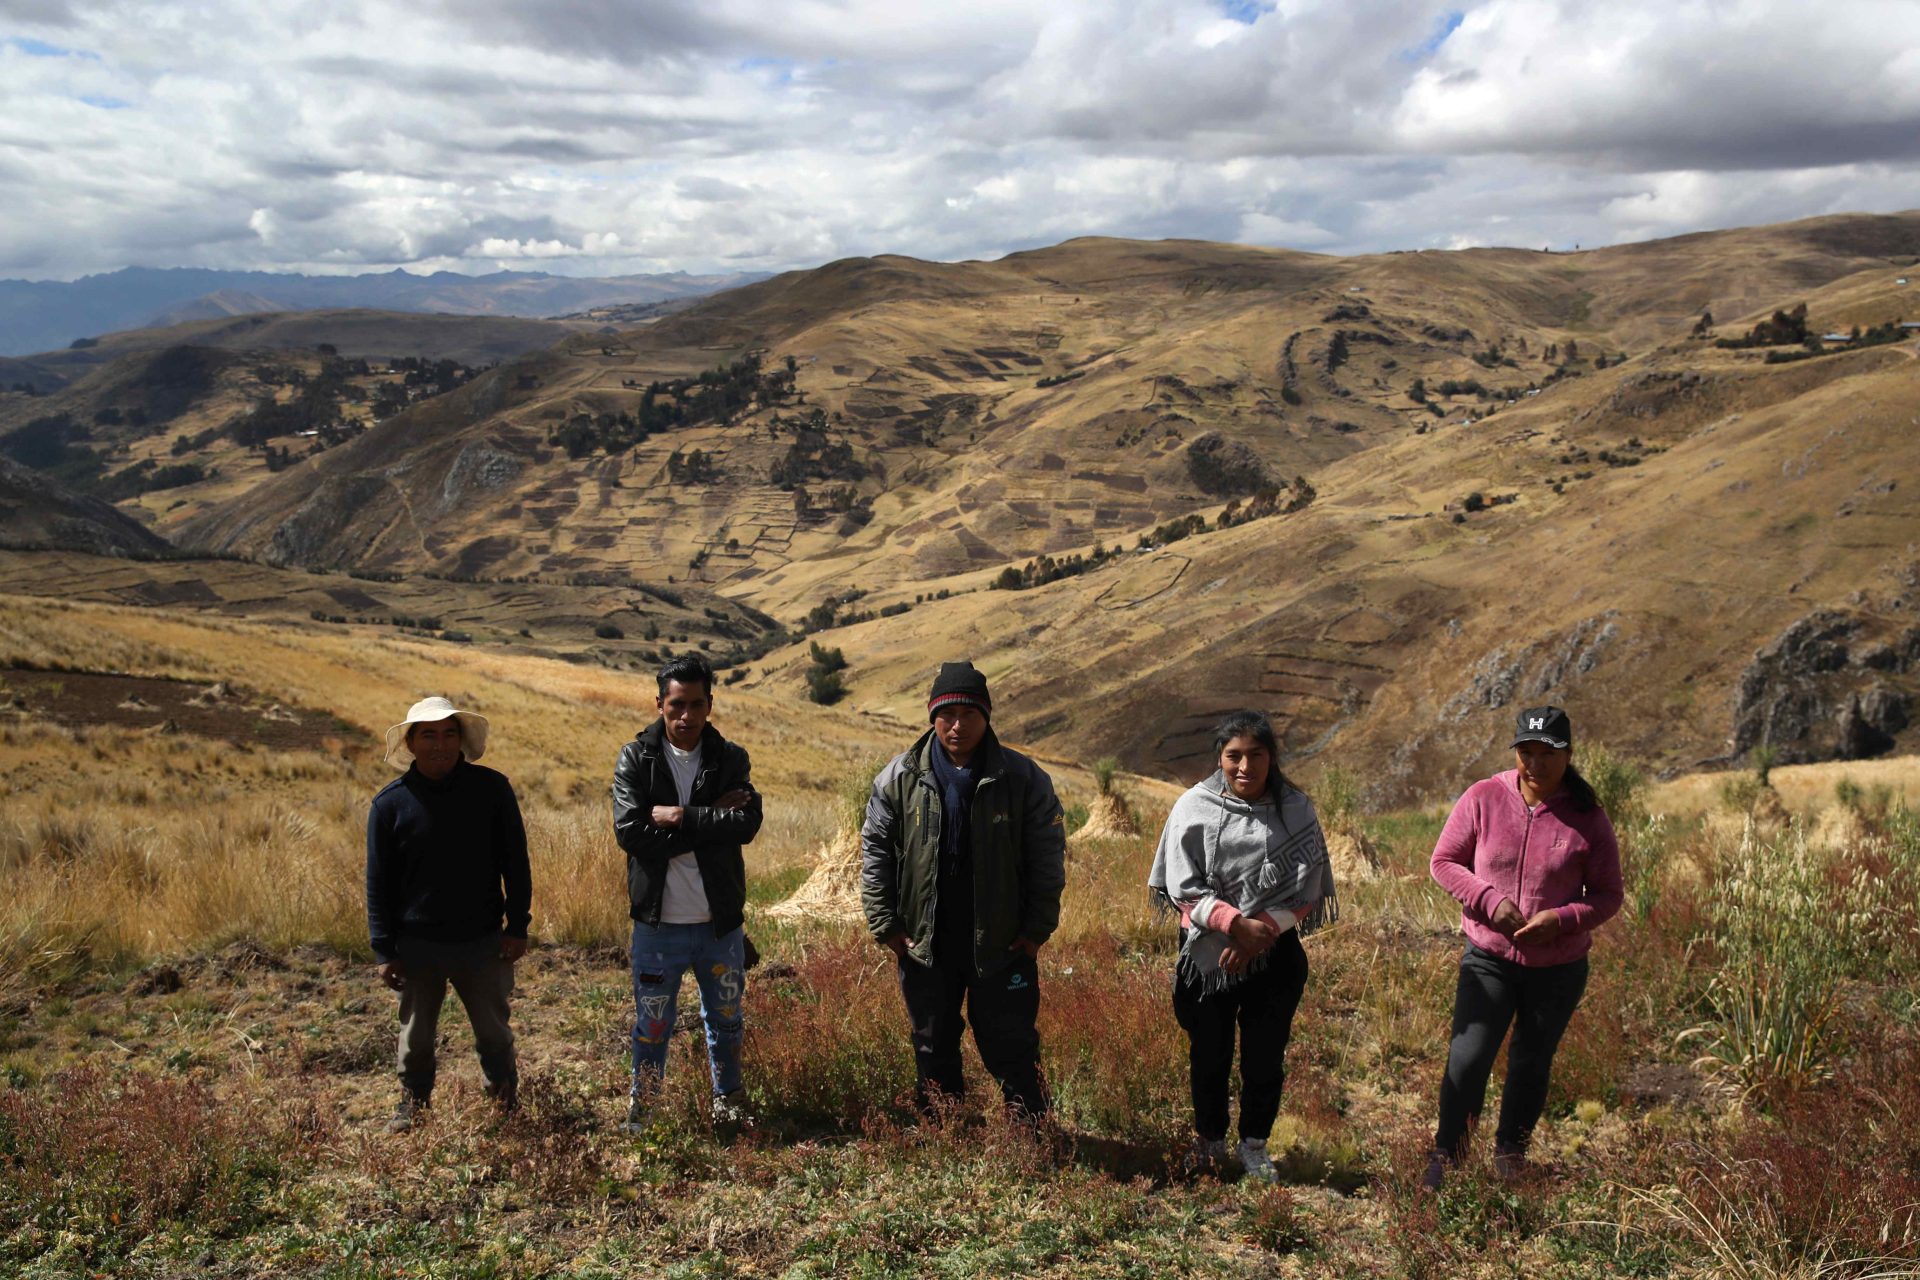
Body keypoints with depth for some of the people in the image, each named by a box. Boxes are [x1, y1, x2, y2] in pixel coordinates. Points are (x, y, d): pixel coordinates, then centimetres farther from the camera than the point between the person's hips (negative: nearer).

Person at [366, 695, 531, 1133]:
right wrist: (384, 952, -4)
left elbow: (515, 863, 1)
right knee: (417, 1036, 15)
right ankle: (413, 1104, 36)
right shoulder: (390, 803, -6)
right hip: (418, 946, 0)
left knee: (494, 1032, 12)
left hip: (484, 942, 0)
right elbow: (378, 883, -1)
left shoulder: (492, 789, -6)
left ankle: (506, 1105, 32)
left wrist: (518, 926, -2)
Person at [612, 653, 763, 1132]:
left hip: (720, 921, 2)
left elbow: (748, 823, -16)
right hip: (658, 922, -2)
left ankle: (728, 1103, 36)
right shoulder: (635, 759, -4)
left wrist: (677, 816, -19)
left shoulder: (731, 759, 0)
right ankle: (640, 1111, 30)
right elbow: (630, 832, -18)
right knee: (652, 1026, 11)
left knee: (726, 1020, 17)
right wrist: (711, 821, -19)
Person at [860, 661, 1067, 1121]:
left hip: (1003, 944, -2)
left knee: (1011, 1048, 4)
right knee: (933, 1048, 15)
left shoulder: (1023, 778, -5)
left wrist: (1038, 927, -4)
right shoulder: (900, 777, -2)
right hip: (924, 945, 2)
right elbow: (875, 851, 4)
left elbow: (1047, 856, 0)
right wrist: (885, 924, -1)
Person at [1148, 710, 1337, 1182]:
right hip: (1208, 952, 0)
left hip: (1275, 953, 0)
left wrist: (1260, 931, -17)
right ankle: (1209, 1138, 35)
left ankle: (1255, 1144, 28)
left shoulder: (1296, 809, -3)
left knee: (1266, 1054, 7)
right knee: (1209, 1053, 14)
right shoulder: (1195, 807, -7)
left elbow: (1304, 890, -5)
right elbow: (1184, 888, -8)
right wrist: (1236, 922, -21)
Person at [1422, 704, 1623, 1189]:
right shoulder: (1483, 798, -8)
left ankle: (1511, 1154, 35)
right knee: (1467, 1058, -7)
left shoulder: (1587, 817, -7)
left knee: (1531, 1064, 15)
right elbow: (1444, 861, 0)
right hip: (1488, 958, -1)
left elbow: (1607, 896, -1)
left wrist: (1561, 919, -19)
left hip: (1558, 967, 1)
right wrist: (1489, 899, -17)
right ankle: (1445, 1156, 10)